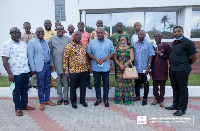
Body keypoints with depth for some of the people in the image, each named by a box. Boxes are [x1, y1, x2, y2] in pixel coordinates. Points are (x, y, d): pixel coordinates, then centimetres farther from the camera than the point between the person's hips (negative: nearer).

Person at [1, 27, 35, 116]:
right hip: (15, 73, -5)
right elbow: (5, 60, -10)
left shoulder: (24, 44, 11)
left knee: (25, 90, 15)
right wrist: (10, 73, -16)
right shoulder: (6, 45, -6)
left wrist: (31, 69, 12)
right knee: (17, 91, 8)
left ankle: (24, 105, 31)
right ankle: (18, 108, 22)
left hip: (26, 71, 5)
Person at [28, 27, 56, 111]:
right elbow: (30, 56, -7)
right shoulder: (32, 42, -5)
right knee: (41, 86, 5)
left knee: (47, 84, 14)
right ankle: (42, 102, 20)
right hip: (40, 67, -5)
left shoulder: (46, 42, 11)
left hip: (48, 65, 5)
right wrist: (33, 69, -10)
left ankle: (47, 100, 29)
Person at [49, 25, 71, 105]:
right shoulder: (52, 39, 4)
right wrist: (52, 64, -1)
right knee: (58, 82, 10)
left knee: (66, 81, 7)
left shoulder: (68, 39, 4)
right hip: (56, 65, 1)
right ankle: (60, 98, 23)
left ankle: (65, 98, 20)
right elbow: (50, 52, 4)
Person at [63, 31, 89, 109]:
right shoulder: (69, 46, -6)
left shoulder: (83, 46, 8)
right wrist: (66, 70, -9)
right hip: (73, 70, -4)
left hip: (83, 70, 4)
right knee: (73, 87, 10)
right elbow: (65, 59, -7)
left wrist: (87, 67, 13)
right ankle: (73, 101, 27)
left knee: (83, 86, 13)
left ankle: (82, 100, 31)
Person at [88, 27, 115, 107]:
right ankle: (98, 99, 25)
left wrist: (106, 58, -13)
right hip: (95, 67, 1)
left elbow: (112, 52, 2)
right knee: (97, 83, 10)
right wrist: (95, 59, -14)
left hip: (106, 67, 0)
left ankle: (106, 99, 23)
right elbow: (89, 53, 1)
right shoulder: (92, 42, 3)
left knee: (106, 83, 8)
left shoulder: (109, 42, 3)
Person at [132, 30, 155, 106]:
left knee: (145, 83, 6)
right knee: (136, 82, 13)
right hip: (136, 68, 3)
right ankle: (137, 96, 30)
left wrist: (148, 67, -11)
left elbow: (150, 56, -4)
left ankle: (145, 98, 18)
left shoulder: (148, 44, -1)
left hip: (144, 68, -3)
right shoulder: (134, 44, 8)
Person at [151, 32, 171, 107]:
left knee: (162, 85, 3)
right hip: (155, 68, 3)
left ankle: (161, 100, 14)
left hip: (163, 68, -2)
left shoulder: (166, 46, 0)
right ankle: (156, 98, 20)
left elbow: (170, 56, -2)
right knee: (155, 84, 6)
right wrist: (150, 67, 7)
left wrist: (161, 54, -12)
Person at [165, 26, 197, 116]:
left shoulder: (187, 42, -9)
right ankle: (175, 105, 29)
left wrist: (186, 65, 3)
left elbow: (194, 56, -9)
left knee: (183, 89, 1)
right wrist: (173, 64, 13)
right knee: (175, 88, 16)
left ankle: (182, 109, 11)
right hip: (172, 69, 8)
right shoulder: (173, 43, 15)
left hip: (182, 70, -8)